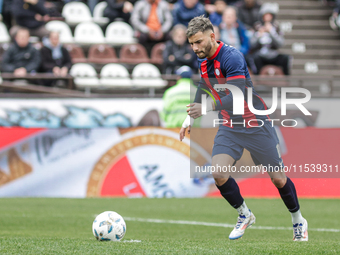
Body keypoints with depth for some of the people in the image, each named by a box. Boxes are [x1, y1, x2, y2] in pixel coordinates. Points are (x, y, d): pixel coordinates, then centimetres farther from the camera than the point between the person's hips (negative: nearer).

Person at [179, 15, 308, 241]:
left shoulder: (231, 57, -23)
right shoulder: (204, 62, 3)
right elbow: (203, 87, 24)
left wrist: (207, 108, -45)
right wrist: (190, 118, 16)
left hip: (257, 125, -6)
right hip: (230, 127, 6)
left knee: (278, 178, 2)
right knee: (219, 174, -16)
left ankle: (298, 221, 26)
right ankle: (245, 215, 7)